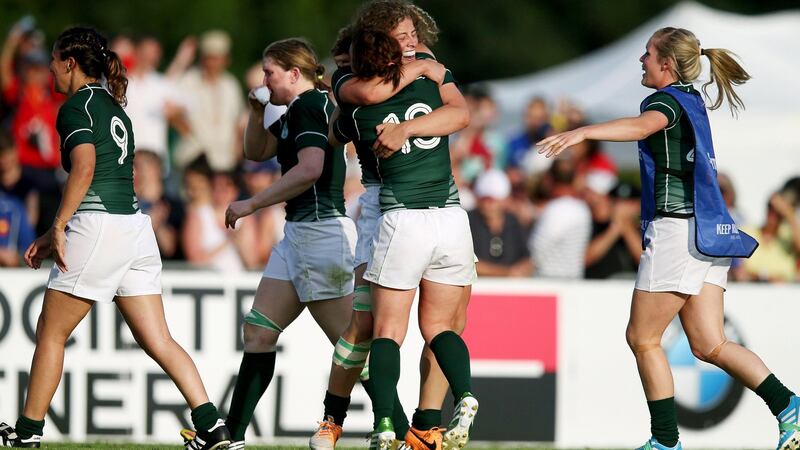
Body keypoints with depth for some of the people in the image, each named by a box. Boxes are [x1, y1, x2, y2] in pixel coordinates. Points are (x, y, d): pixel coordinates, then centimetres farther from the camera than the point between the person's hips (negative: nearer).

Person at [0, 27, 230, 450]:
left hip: (98, 226, -8)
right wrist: (54, 235, 27)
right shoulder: (113, 106, 22)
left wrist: (59, 227, -15)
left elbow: (84, 170, -19)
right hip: (135, 224, 8)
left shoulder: (77, 106, -5)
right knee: (157, 340, 3)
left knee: (50, 333, 6)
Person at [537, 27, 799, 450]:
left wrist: (581, 132, -47)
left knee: (642, 338, 2)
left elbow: (642, 126, -35)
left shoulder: (667, 100, -10)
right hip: (705, 233, 9)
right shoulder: (693, 100, 17)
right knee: (709, 345, 6)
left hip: (675, 228, -9)